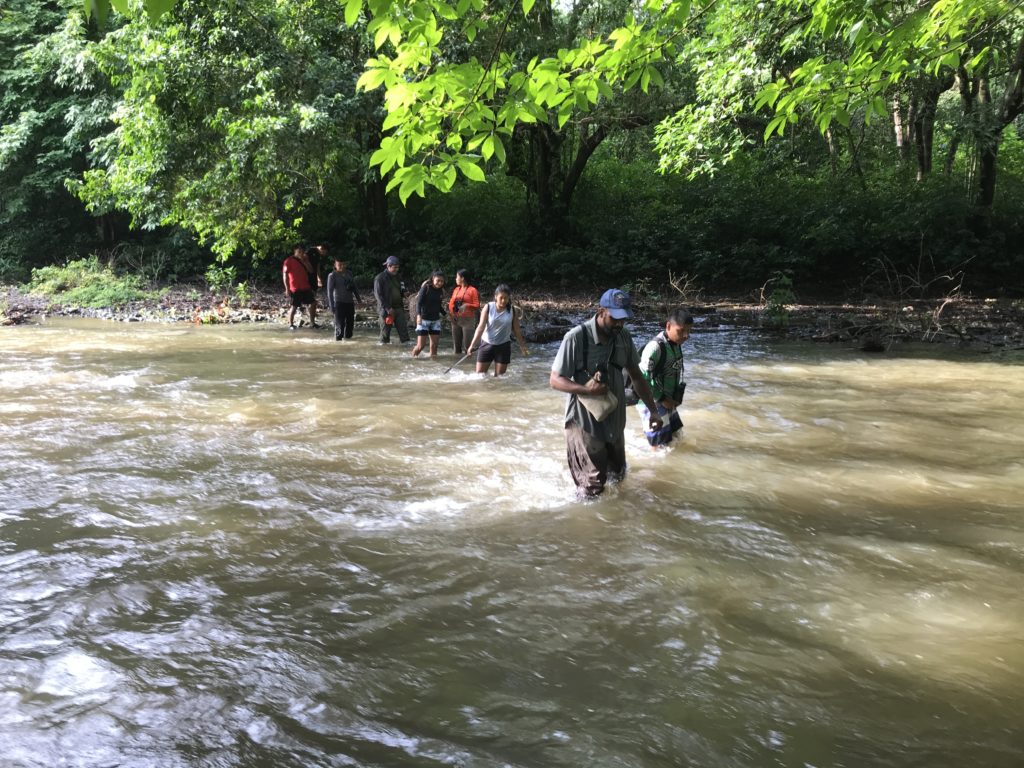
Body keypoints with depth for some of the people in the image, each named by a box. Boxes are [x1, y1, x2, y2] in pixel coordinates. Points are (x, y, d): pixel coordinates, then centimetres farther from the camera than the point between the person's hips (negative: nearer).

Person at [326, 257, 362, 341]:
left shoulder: (349, 274, 9)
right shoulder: (332, 276, -6)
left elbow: (354, 287, 18)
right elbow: (330, 291, -9)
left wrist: (359, 299, 17)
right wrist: (331, 305, -15)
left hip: (350, 302, 6)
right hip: (339, 302, -6)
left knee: (350, 322, 11)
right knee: (340, 323, -8)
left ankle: (348, 337, 24)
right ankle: (338, 339, -1)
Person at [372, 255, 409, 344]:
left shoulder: (397, 277, 14)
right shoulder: (380, 278, -7)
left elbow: (401, 290, 27)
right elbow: (378, 295, -13)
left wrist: (403, 297, 2)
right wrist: (388, 308, -18)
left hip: (398, 307, 6)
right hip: (385, 309, -6)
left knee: (403, 327, -3)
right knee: (385, 330, 1)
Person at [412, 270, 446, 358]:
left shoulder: (441, 291, 6)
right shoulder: (426, 287, -9)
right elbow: (419, 302, -15)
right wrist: (418, 315, -29)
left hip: (435, 321, 5)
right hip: (424, 319, -5)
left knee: (434, 345, 2)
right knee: (420, 346, -7)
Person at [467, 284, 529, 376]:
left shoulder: (513, 311, -5)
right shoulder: (488, 308, -8)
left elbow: (517, 330, 6)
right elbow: (481, 327, -10)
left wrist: (522, 346, 11)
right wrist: (472, 345, -18)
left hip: (503, 346, 1)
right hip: (487, 344, 0)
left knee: (499, 376, 4)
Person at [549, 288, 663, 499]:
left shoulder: (624, 337, -2)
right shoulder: (576, 337, -20)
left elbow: (636, 376, 11)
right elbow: (555, 380, -17)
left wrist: (653, 410, 6)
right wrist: (586, 389, -32)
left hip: (614, 420, 6)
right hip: (585, 421, -6)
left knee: (617, 476, 18)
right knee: (592, 487, -3)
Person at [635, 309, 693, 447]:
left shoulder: (676, 344, 2)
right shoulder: (655, 347, -25)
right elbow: (642, 378, -26)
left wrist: (676, 397, 3)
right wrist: (661, 399, -18)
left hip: (667, 401, 9)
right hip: (652, 403, -9)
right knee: (660, 446, 0)